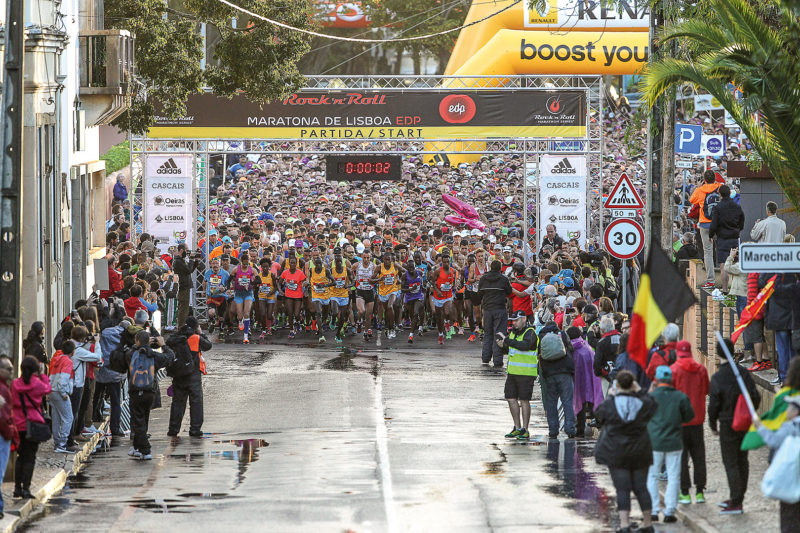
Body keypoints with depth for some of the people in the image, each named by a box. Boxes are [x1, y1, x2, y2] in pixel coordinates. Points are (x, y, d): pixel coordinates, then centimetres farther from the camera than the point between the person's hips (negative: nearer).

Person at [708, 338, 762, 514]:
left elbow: (713, 405, -12)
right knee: (742, 461, 14)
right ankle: (737, 498, 23)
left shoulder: (717, 378, -15)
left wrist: (713, 425, 2)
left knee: (730, 463, -2)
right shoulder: (744, 373, -1)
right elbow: (756, 397, 1)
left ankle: (736, 503, -5)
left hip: (728, 425, -5)